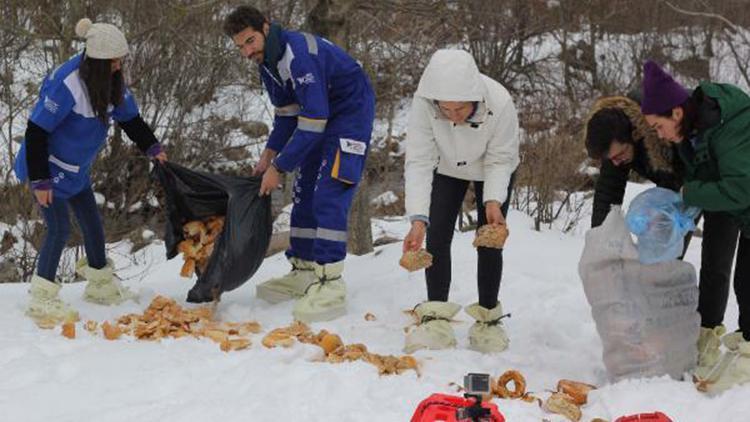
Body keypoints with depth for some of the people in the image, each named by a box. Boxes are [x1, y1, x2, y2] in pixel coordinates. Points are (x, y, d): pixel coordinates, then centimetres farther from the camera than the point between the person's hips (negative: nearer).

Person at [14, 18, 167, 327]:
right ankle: (42, 301, 2)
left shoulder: (110, 81, -8)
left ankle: (101, 285, 32)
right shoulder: (67, 84, -31)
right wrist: (40, 180, -24)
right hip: (49, 168, -8)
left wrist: (152, 148, -2)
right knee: (59, 229, -9)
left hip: (76, 169, 8)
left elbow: (129, 117, 8)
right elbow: (36, 132, -26)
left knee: (92, 223, 14)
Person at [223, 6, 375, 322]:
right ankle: (303, 274, 20)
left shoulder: (297, 55, -30)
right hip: (322, 117, 10)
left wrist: (279, 167, -24)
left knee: (328, 197, -19)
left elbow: (312, 121, -30)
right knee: (304, 195, 11)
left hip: (352, 110, -10)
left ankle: (330, 287, -20)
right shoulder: (266, 60, 1)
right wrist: (269, 154, 2)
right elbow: (287, 112, 13)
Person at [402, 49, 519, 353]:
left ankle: (487, 318, 12)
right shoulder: (423, 103, -38)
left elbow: (500, 160, -26)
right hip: (447, 169, 1)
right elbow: (419, 162, -34)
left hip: (490, 170, -1)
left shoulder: (499, 103, -40)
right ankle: (436, 318, -2)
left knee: (489, 242, -3)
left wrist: (493, 201, -41)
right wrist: (418, 219, -43)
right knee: (437, 236, -8)